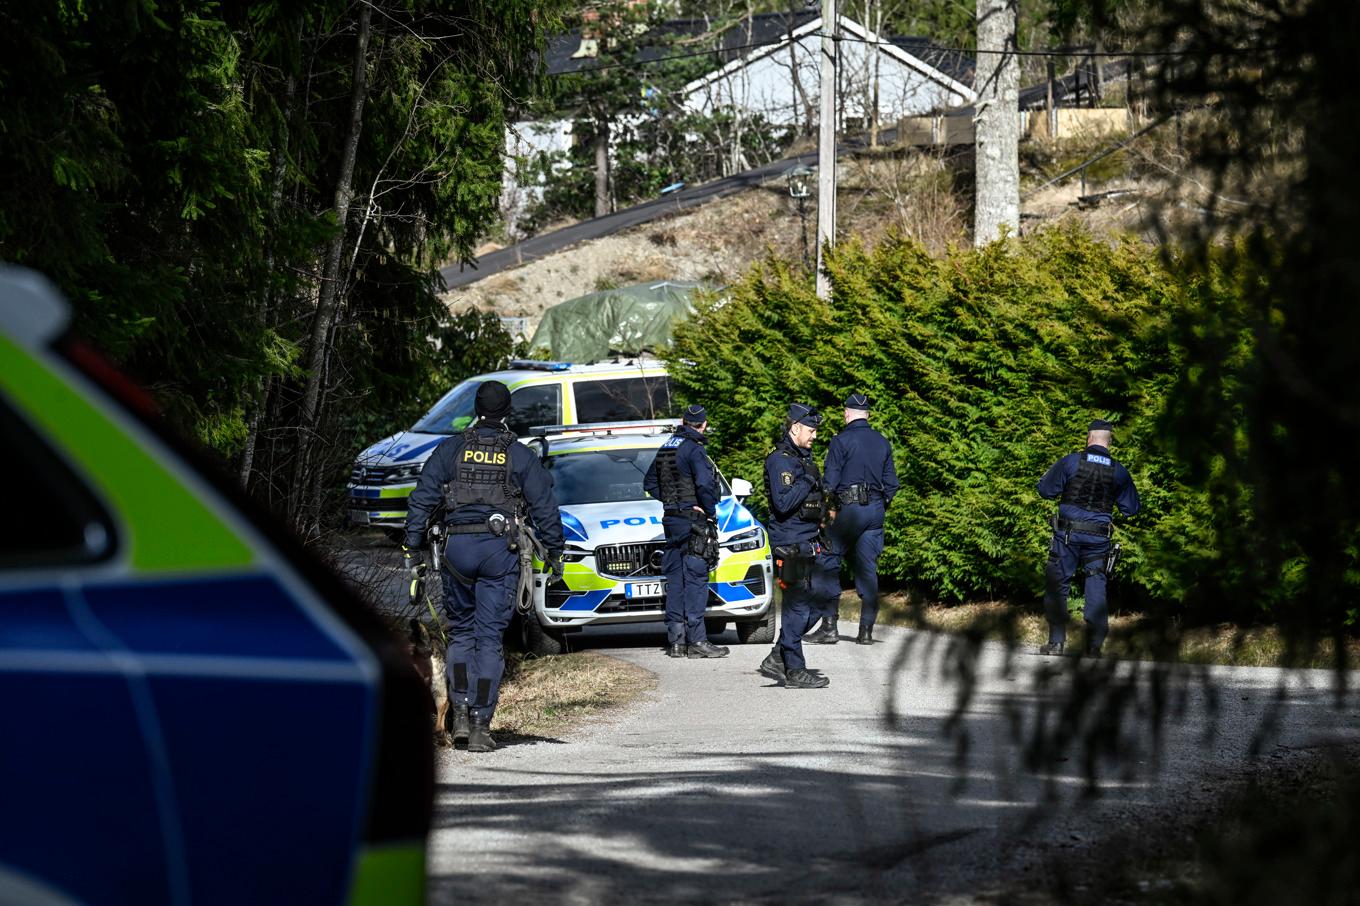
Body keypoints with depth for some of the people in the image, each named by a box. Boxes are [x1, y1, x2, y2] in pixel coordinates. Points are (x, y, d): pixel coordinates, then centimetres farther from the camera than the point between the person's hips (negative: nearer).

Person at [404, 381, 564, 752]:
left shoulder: (451, 450, 6)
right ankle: (481, 724, -4)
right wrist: (554, 552, 12)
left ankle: (461, 711, 4)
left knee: (460, 633, 16)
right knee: (489, 638, 0)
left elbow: (422, 499, 3)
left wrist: (412, 548, 6)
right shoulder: (521, 456, 4)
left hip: (458, 547, 1)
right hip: (500, 549, -1)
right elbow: (545, 506, 4)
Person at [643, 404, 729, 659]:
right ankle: (696, 640, -9)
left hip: (671, 520, 8)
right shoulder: (694, 450, -14)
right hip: (692, 521, -8)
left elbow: (650, 483, 20)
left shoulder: (666, 449, 12)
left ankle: (675, 640, 11)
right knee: (695, 580, -6)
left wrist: (670, 500, 10)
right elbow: (705, 484, -25)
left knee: (675, 580, 10)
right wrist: (710, 511, -10)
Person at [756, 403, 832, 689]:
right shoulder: (781, 460, -12)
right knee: (798, 608, -7)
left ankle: (776, 661, 16)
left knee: (811, 607, 10)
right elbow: (783, 503, -23)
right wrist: (808, 482, -19)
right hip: (790, 544, -10)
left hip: (807, 544, 10)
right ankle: (795, 672, -2)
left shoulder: (803, 458, 19)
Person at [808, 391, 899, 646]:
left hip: (849, 510, -5)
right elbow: (892, 483, 13)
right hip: (875, 510, 5)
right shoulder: (882, 443, 12)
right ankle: (866, 630, 4)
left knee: (830, 566, 0)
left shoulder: (841, 441, -6)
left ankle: (829, 626, -7)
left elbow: (830, 481, -9)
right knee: (868, 570, 7)